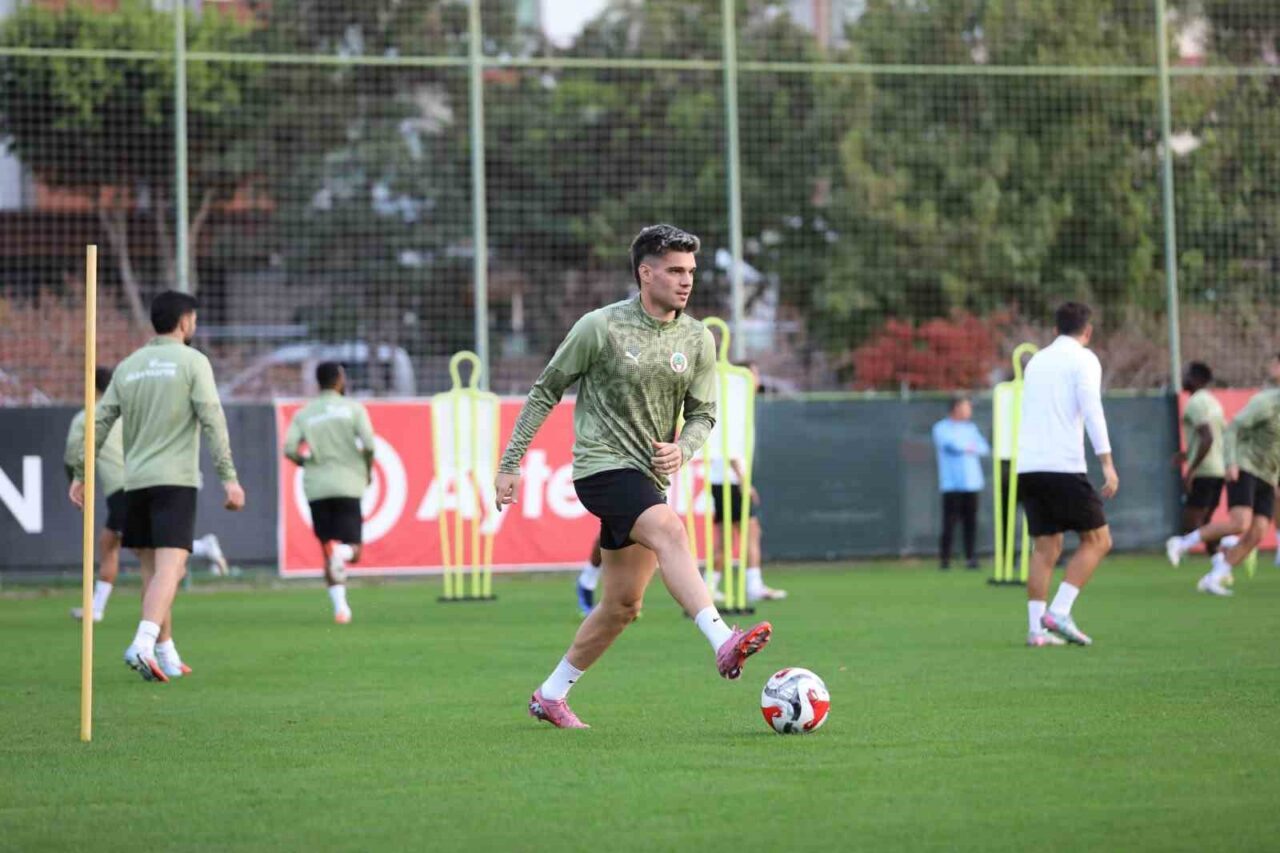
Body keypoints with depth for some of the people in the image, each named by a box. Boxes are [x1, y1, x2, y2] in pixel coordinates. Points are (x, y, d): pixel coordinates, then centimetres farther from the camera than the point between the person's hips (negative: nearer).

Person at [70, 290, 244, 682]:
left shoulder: (128, 366, 12)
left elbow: (100, 422, 9)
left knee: (153, 570, 13)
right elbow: (212, 420, -11)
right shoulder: (192, 362, -3)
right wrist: (229, 477, -13)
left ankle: (167, 656, 17)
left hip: (135, 482, 5)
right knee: (169, 566, -12)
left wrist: (80, 474, 14)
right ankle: (143, 644, -31)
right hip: (176, 480, -5)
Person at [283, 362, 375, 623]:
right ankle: (341, 551, -35)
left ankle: (339, 604, -1)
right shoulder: (353, 408, 4)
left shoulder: (304, 414, 10)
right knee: (353, 551, 0)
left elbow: (290, 449, -3)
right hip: (347, 486, -2)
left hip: (316, 488, 2)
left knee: (328, 552, 11)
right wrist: (368, 471, 8)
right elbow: (368, 444, -9)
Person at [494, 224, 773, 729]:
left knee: (623, 604, 9)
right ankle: (723, 644, -48)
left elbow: (702, 414, 11)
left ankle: (550, 696, 25)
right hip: (602, 466, -7)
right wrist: (510, 464, 0)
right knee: (670, 532, -33)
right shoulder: (601, 327, -7)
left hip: (649, 477, 7)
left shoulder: (697, 340, 6)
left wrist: (681, 449, -12)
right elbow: (545, 392, 1)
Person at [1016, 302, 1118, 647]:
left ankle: (1036, 627, 1)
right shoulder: (1083, 359, 0)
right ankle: (1059, 612, -10)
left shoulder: (1036, 361, 20)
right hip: (1064, 466, -6)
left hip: (1028, 467, 6)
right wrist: (1107, 463, -16)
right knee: (1098, 540, 3)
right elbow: (1091, 410, -12)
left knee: (1046, 548, 10)